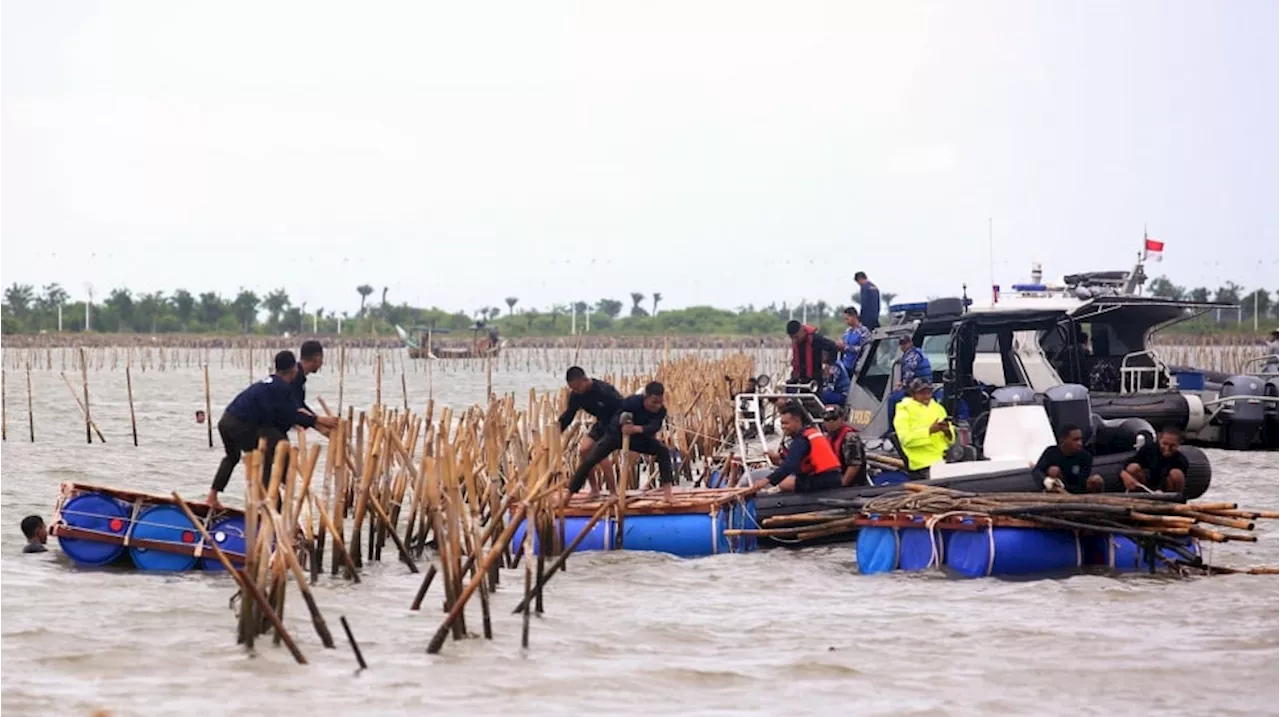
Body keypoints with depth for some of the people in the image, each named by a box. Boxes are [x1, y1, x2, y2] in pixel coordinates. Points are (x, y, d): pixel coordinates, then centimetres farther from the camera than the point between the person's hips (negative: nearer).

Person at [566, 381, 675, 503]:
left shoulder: (661, 411, -26)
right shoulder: (631, 402, -33)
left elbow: (654, 427, -43)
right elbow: (613, 421, -32)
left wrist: (637, 429, -62)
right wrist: (622, 424, -55)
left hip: (639, 437, 2)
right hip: (616, 434, -2)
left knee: (663, 451, -20)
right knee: (589, 460, -11)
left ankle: (667, 492, -18)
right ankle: (568, 496, 0)